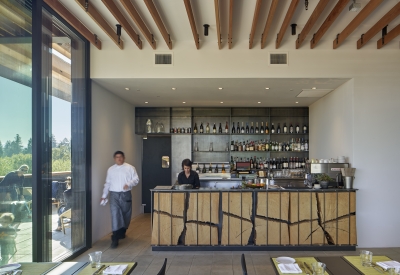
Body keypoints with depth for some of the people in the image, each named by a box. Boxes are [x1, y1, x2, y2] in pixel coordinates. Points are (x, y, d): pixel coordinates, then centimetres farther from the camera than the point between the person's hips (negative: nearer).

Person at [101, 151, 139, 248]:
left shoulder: (130, 168, 1)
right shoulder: (110, 169, 11)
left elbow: (136, 179, -2)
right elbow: (107, 183, 16)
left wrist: (129, 184, -21)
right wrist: (104, 196, 14)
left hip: (126, 194, -1)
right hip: (114, 194, 1)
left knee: (126, 215, 9)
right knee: (115, 214, -11)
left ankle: (122, 232, 33)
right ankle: (115, 238, -11)